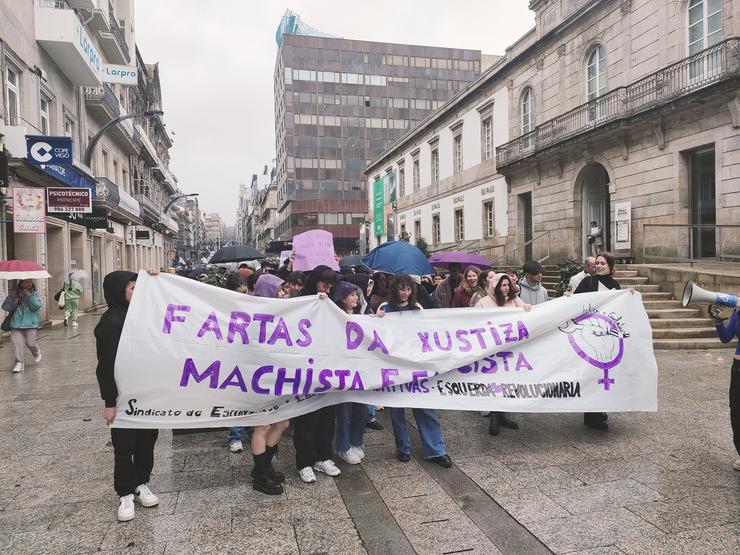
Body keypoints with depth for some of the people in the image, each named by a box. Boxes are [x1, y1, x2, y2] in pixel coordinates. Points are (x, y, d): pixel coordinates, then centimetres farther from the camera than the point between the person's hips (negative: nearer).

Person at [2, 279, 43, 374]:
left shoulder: (35, 295, 3)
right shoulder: (13, 295, 8)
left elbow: (37, 306, -12)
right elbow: (4, 306, 11)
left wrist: (29, 296, -15)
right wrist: (13, 304, -9)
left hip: (30, 324, -2)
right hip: (16, 324, 2)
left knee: (30, 343, -2)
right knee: (17, 343, -8)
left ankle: (36, 353, 31)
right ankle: (19, 362, 0)